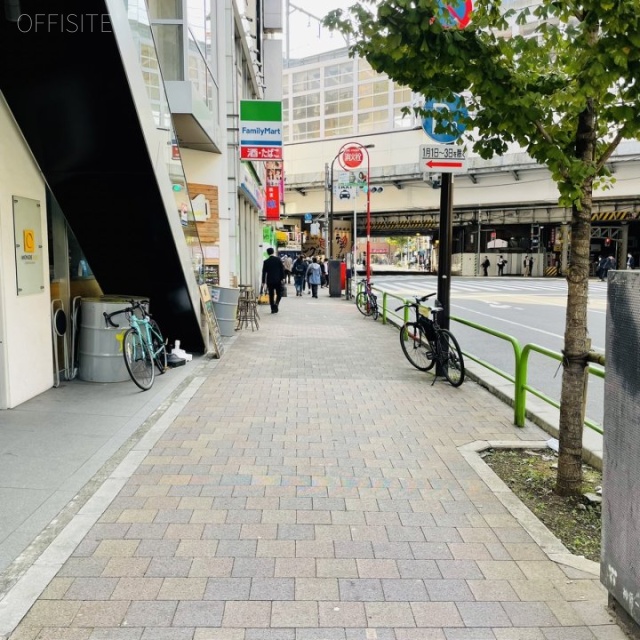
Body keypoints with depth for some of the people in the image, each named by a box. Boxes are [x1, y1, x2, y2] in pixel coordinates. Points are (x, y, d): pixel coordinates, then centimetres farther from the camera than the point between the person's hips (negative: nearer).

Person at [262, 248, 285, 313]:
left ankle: (273, 309, 5)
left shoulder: (266, 262, -1)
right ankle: (276, 303, -11)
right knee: (279, 293, 12)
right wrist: (283, 278, 0)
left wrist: (263, 282, 6)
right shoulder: (278, 259, -2)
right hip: (278, 280, 0)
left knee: (271, 295, 6)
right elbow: (282, 269, -4)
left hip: (270, 281, 0)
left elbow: (264, 272, 1)